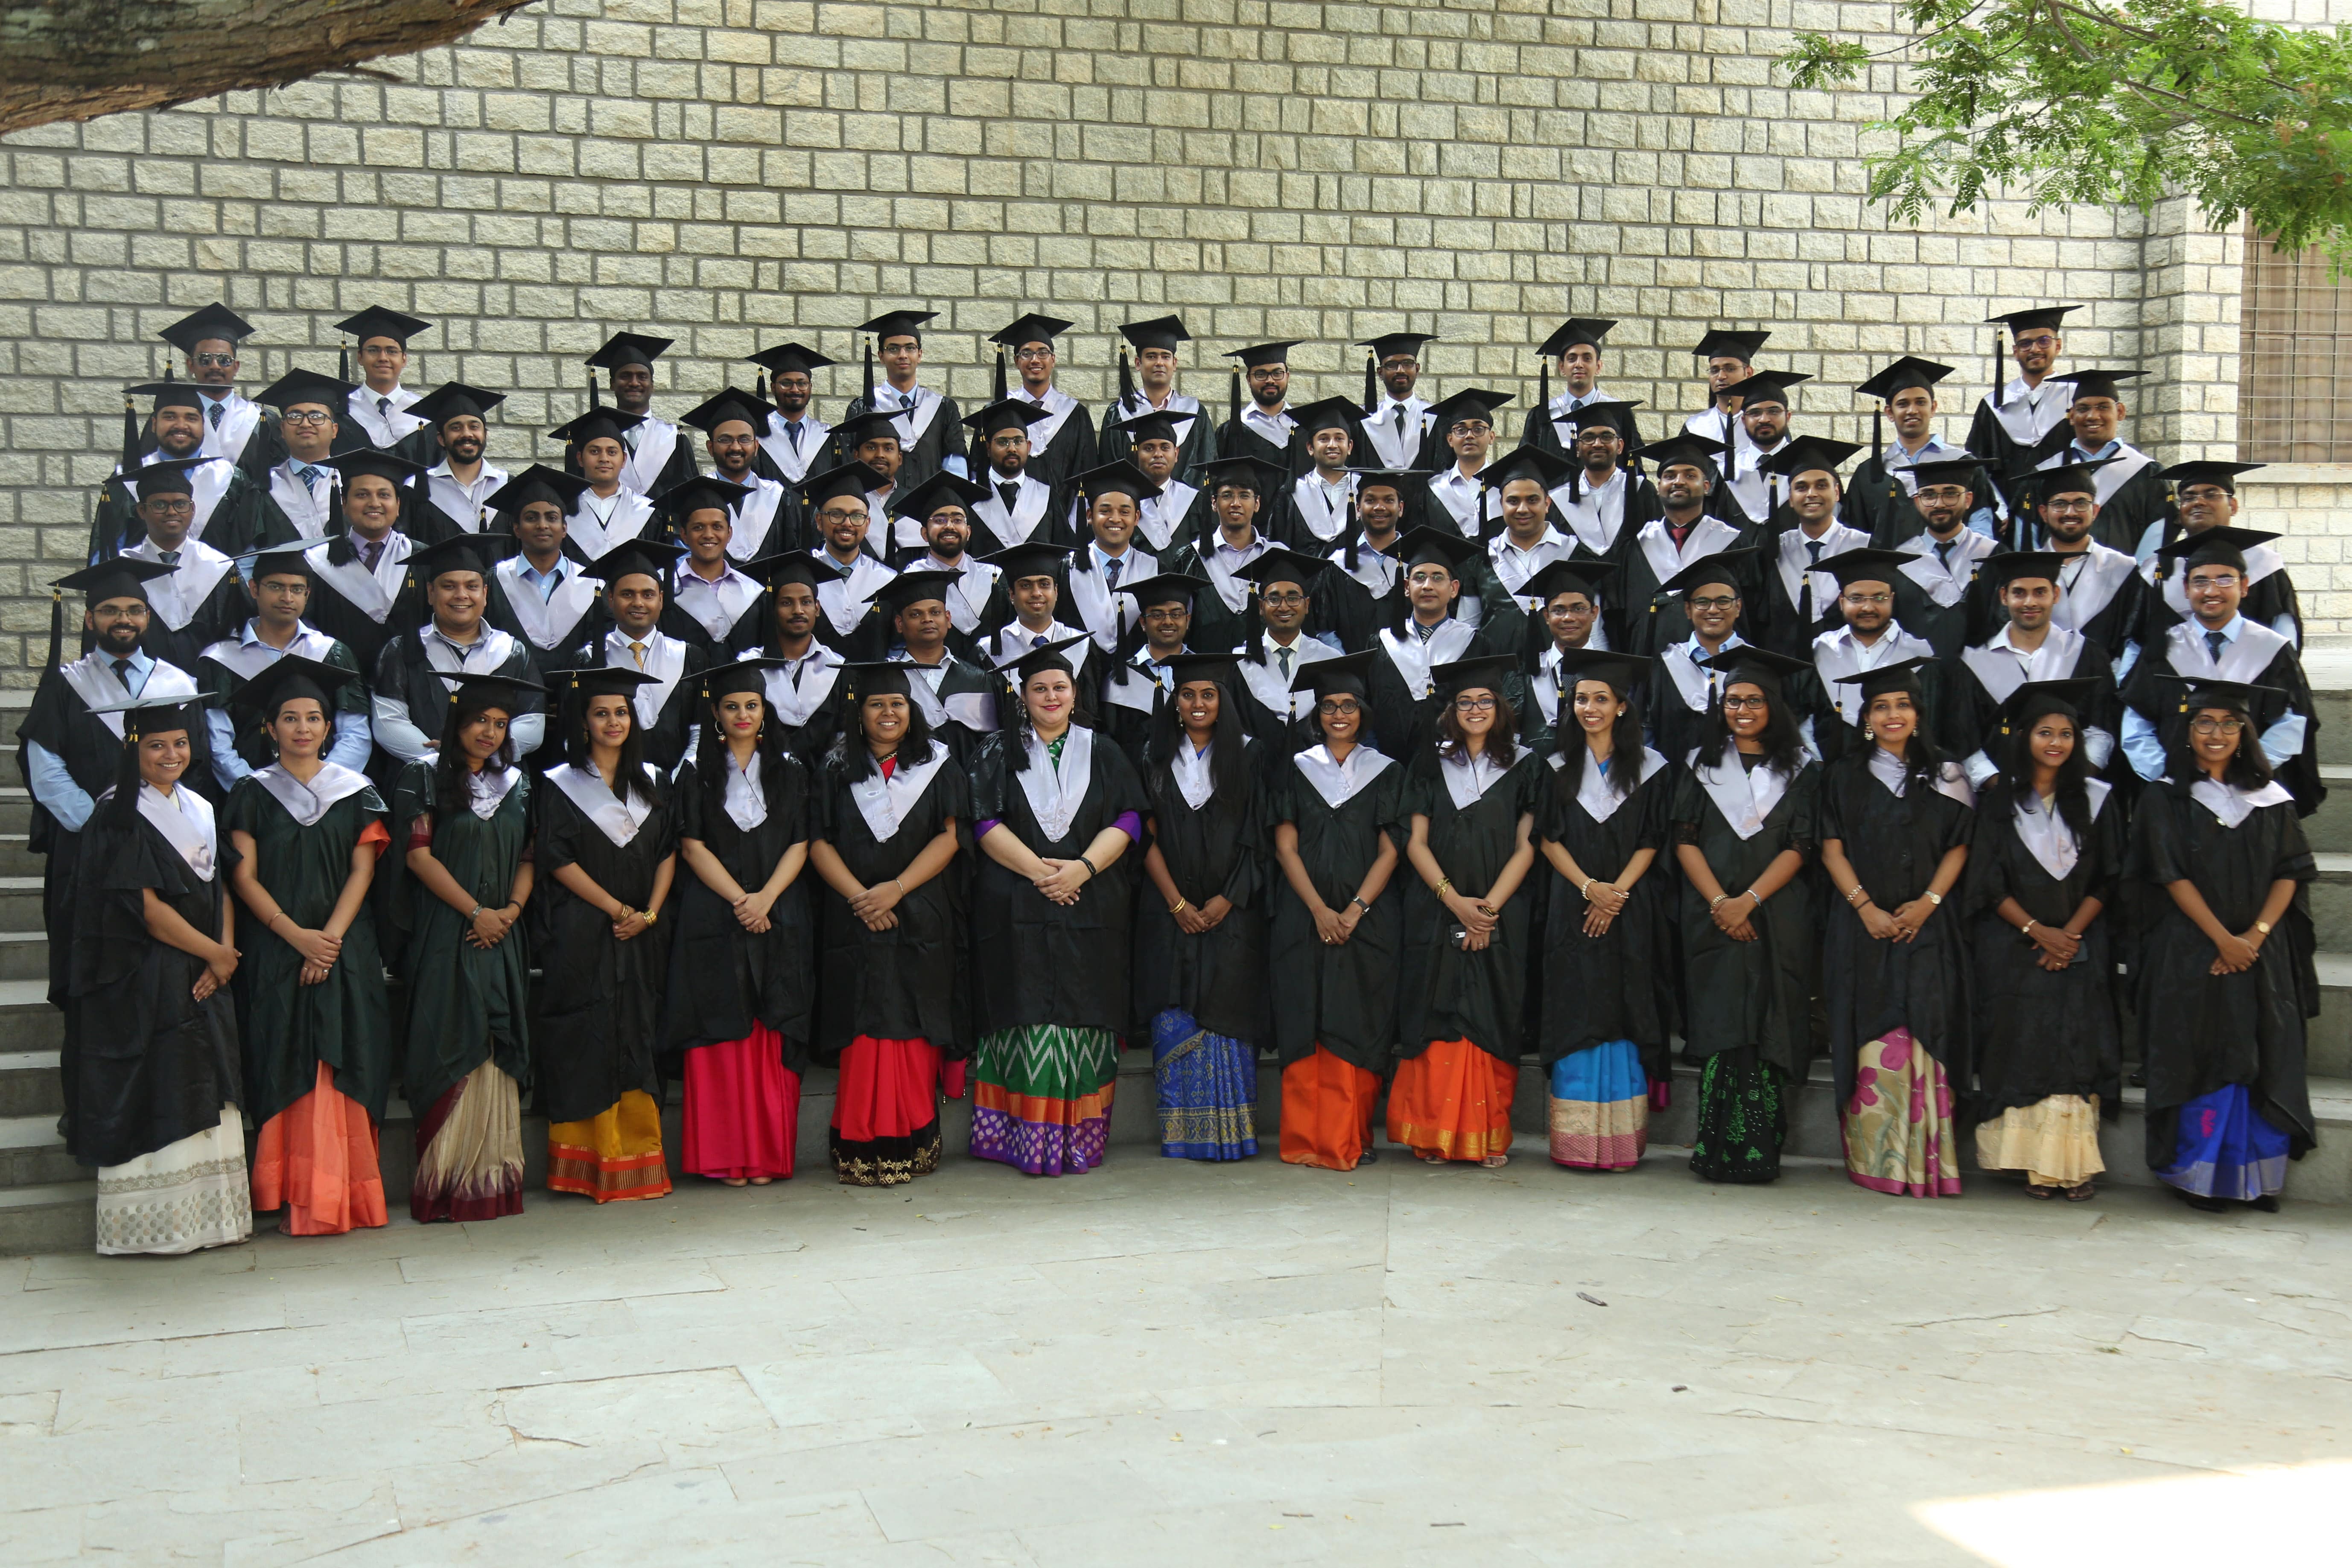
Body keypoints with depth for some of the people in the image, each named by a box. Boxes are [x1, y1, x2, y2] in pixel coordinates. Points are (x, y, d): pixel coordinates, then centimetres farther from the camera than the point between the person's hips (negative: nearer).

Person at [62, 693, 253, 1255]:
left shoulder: (200, 810, 14)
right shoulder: (119, 815, -8)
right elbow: (146, 905, -14)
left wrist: (222, 958, -5)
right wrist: (216, 952, -9)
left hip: (203, 979, 7)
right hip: (143, 982, -7)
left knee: (205, 1098, 5)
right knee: (153, 1099, -6)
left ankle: (209, 1215, 9)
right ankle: (150, 1224, -1)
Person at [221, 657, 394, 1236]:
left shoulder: (356, 793, 9)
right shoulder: (252, 793, 7)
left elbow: (362, 870, 3)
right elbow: (244, 877, -1)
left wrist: (331, 937, -11)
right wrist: (298, 936, -12)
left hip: (347, 948, 1)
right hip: (275, 950, 0)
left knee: (344, 1066, -5)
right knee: (289, 1069, -5)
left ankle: (346, 1197, -3)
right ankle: (298, 1200, -3)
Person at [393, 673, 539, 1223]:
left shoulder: (516, 784, 16)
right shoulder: (425, 777, 1)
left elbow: (528, 857, 14)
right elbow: (419, 854, -7)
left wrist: (512, 909, -5)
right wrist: (476, 912, -13)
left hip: (503, 939, 4)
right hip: (444, 937, -4)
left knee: (498, 1054, -2)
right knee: (451, 1054, -10)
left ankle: (492, 1180, 2)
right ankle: (445, 1184, -8)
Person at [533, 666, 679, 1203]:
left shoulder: (650, 782, 13)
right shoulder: (562, 785, 1)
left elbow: (668, 851, 8)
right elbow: (558, 860, -7)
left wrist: (649, 913, -6)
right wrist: (617, 909, -12)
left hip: (641, 937, 4)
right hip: (581, 938, -4)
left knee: (638, 1040, 4)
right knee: (588, 1043, -5)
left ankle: (638, 1161, 8)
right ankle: (589, 1164, -2)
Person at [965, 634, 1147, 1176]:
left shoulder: (1104, 755, 14)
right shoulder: (998, 754, 10)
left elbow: (1127, 822, 4)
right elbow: (986, 824, 0)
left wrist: (1082, 867, -12)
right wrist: (1038, 870, -13)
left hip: (1093, 906, 1)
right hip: (1016, 912, -1)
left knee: (1084, 1023, -2)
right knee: (1029, 1023, -7)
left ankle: (1079, 1140, 2)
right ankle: (1029, 1142, -5)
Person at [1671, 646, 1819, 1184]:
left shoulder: (1801, 771, 9)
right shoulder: (1700, 766, 13)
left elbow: (1799, 847, 1)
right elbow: (1685, 841, 5)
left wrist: (1749, 901, -13)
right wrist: (1720, 903, -10)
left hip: (1777, 921, 0)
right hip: (1711, 915, 1)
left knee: (1766, 1031, -7)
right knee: (1720, 1030, -7)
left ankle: (1758, 1152, -6)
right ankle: (1718, 1152, -6)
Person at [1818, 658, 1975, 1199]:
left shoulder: (1944, 777, 9)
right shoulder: (1845, 776, 8)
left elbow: (1959, 847, 5)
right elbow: (1832, 849, 2)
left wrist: (1927, 902, -10)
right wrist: (1865, 907, -11)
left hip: (1928, 927, 0)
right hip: (1862, 928, 0)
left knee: (1923, 1041, -5)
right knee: (1872, 1045, -3)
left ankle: (1923, 1164, -1)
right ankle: (1874, 1163, 1)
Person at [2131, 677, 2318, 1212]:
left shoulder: (2271, 800, 10)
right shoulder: (2166, 800, 3)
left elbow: (2290, 873, 4)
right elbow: (2174, 877, -5)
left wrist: (2255, 937, -10)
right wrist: (2223, 939, -14)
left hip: (2265, 955, 2)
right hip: (2191, 953, -2)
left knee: (2264, 1062, -1)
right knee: (2201, 1061, -5)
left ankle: (2260, 1177, 4)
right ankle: (2202, 1178, 0)